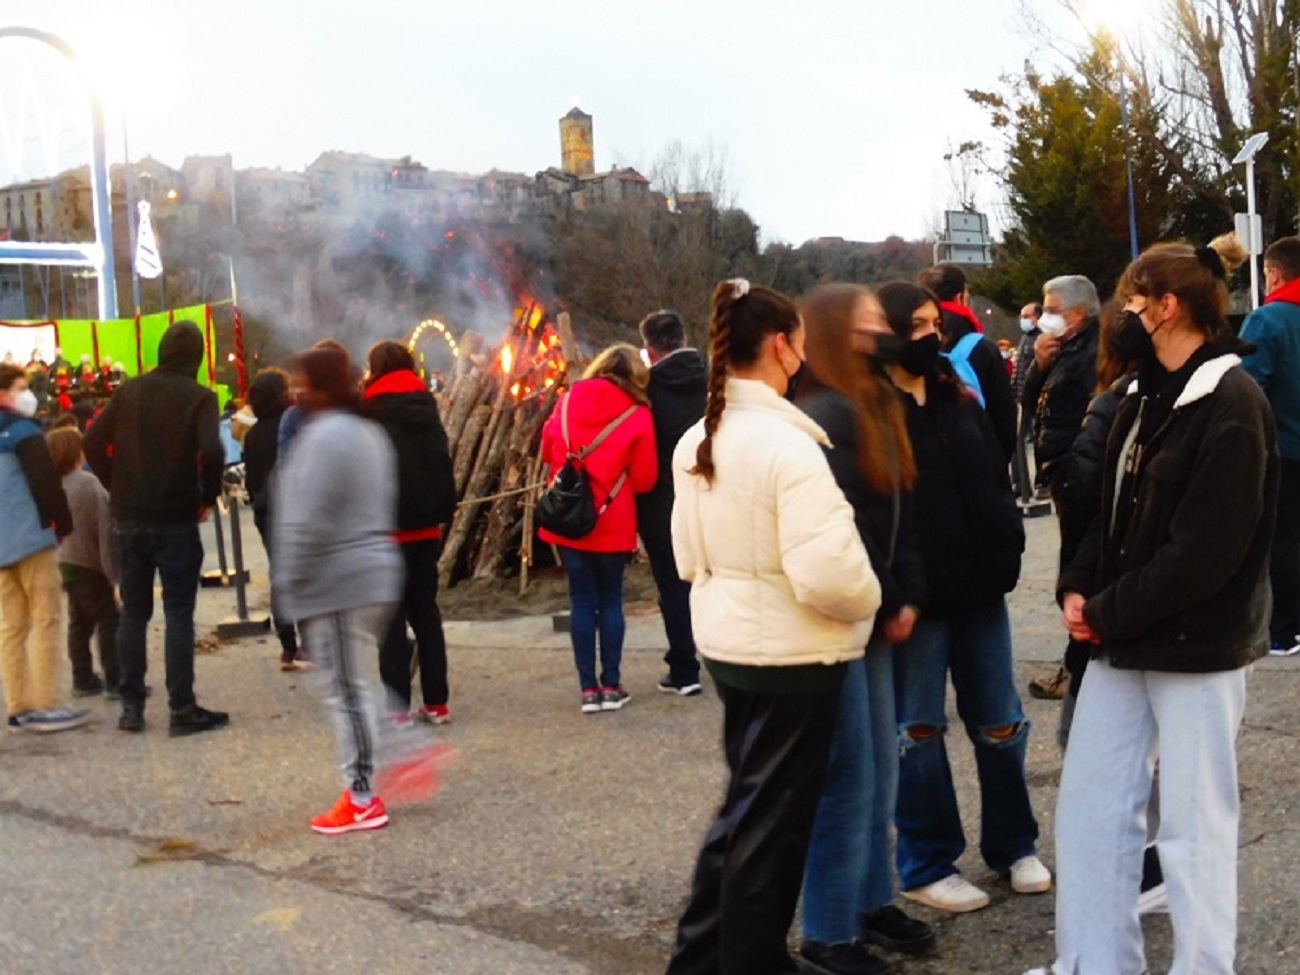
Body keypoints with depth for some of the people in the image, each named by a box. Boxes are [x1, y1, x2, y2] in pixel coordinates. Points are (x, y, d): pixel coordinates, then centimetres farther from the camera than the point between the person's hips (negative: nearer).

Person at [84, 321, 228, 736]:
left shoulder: (130, 390, 6)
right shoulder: (199, 397, -8)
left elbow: (94, 442, 3)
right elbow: (211, 452, -21)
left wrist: (118, 488, 10)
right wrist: (207, 497, -7)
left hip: (128, 519, 4)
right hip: (176, 520, -4)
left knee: (133, 611, 13)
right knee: (179, 614, 1)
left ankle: (131, 705, 16)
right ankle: (182, 709, 1)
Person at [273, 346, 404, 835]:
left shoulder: (323, 436, -15)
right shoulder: (369, 433, 16)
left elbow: (309, 522, -20)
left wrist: (289, 579, -10)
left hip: (336, 585, -9)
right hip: (376, 572, 10)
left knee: (345, 689, -2)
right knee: (353, 687, 17)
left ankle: (362, 799, 6)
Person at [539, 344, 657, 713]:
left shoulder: (568, 402, 1)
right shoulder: (638, 415, -7)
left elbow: (548, 449, 12)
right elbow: (644, 478, -4)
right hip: (612, 524, -2)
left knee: (582, 600, 7)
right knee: (610, 599, 10)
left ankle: (589, 689, 8)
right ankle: (611, 685, 11)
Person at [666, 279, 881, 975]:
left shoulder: (696, 441, 5)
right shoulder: (787, 443, -21)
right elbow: (828, 573, -26)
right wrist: (869, 601, -8)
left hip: (726, 641, 9)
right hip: (789, 654, -8)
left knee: (747, 803, 23)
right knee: (773, 818, 7)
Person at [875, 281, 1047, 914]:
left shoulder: (957, 400, 11)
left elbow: (995, 478, 13)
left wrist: (1006, 550, -1)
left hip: (979, 586, 6)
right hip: (914, 595, -6)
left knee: (1000, 722, 13)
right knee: (919, 730, 6)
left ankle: (1013, 846, 30)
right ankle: (926, 867, 18)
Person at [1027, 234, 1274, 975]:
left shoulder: (1232, 405, -16)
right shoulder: (1149, 396, 12)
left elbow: (1205, 550, -21)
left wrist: (1108, 613, -14)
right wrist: (1081, 589, -1)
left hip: (1197, 644, -9)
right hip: (1124, 635, 9)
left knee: (1195, 822, 3)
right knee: (1090, 802, 12)